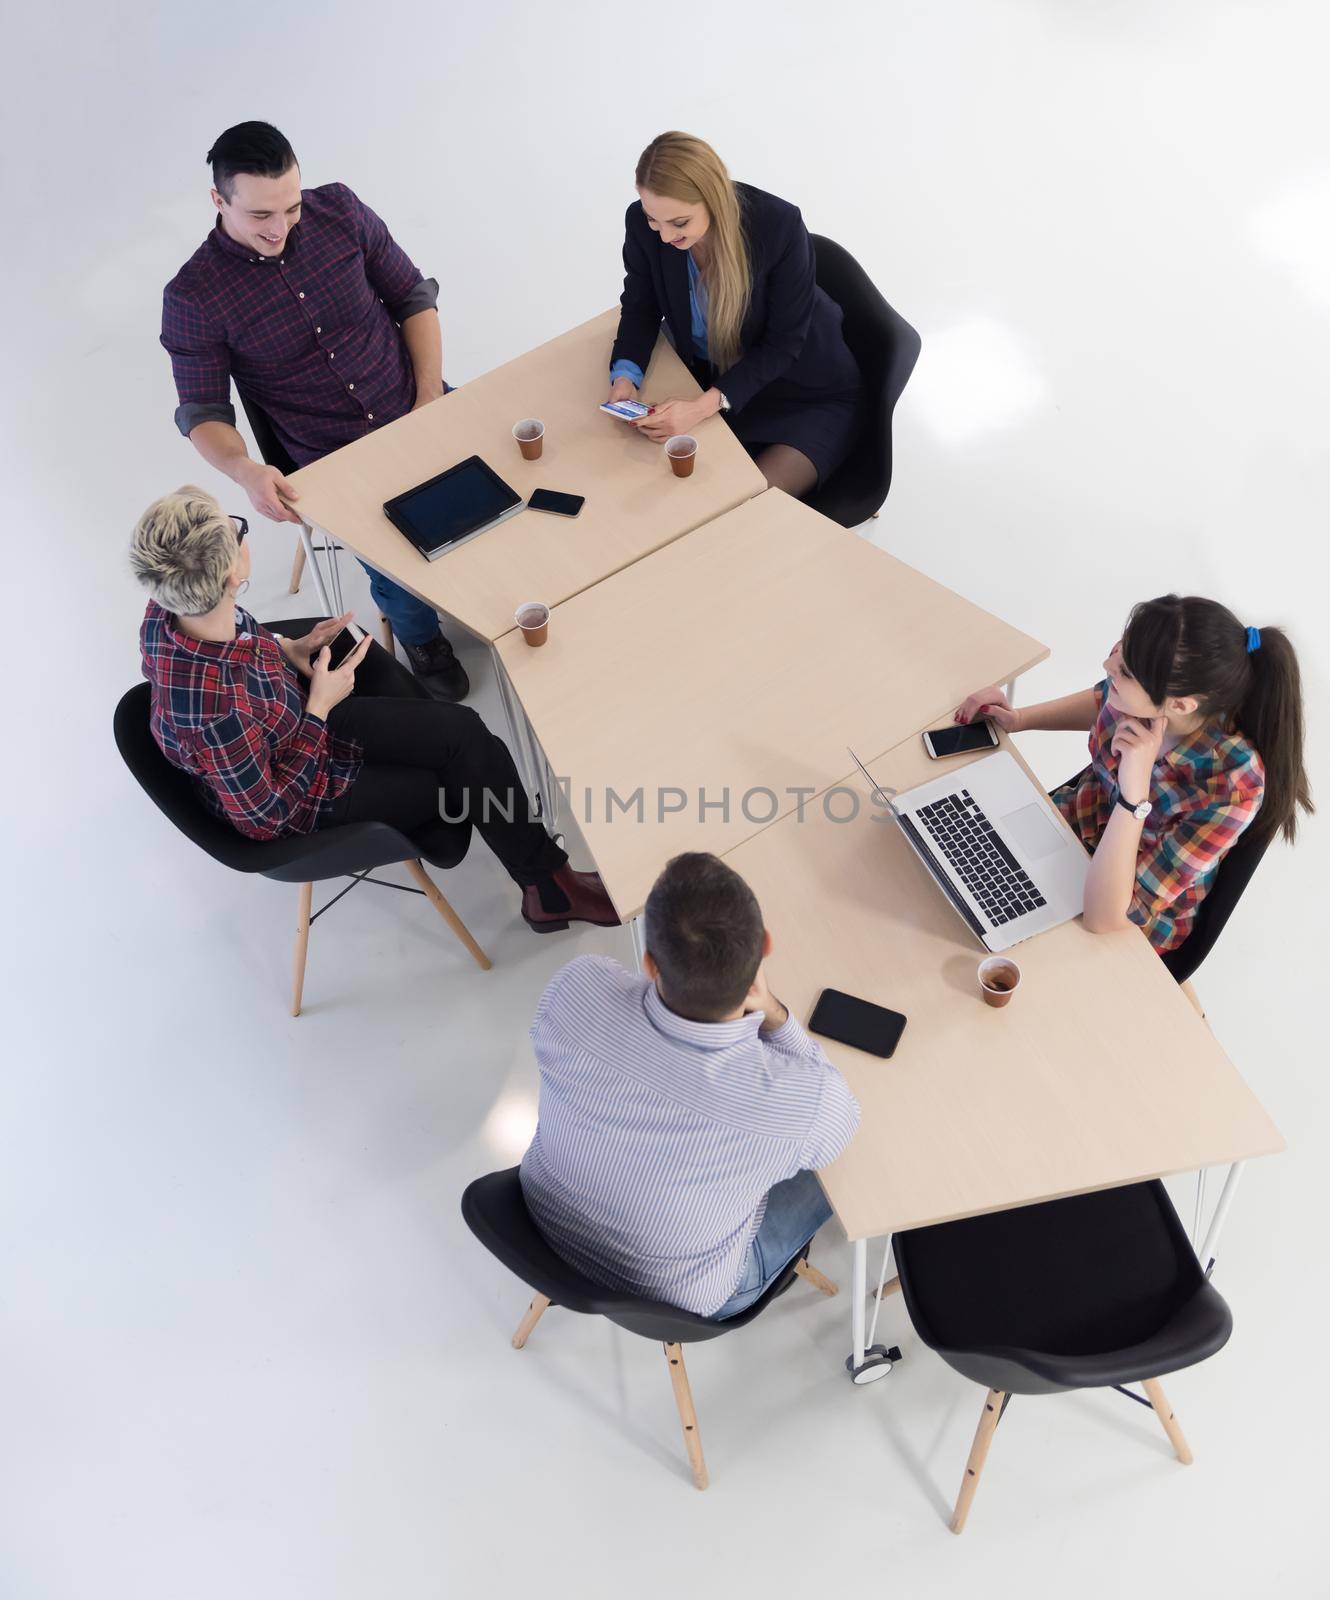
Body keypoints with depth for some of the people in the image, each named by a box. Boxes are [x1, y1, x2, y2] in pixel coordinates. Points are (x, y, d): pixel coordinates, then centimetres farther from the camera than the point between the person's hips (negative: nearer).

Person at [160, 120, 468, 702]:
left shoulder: (339, 210, -5)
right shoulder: (192, 300, -12)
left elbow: (412, 294, 4)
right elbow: (202, 412, -6)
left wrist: (432, 397, -8)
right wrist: (245, 471, -28)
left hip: (418, 407, 3)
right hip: (336, 459, -3)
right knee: (403, 574, -21)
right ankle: (421, 637, 18)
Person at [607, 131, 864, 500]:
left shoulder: (780, 225, -28)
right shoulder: (643, 223, -17)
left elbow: (783, 343, -22)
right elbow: (641, 306, 0)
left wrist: (705, 405, -35)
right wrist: (625, 376, -22)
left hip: (809, 397, -4)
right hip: (711, 379, 4)